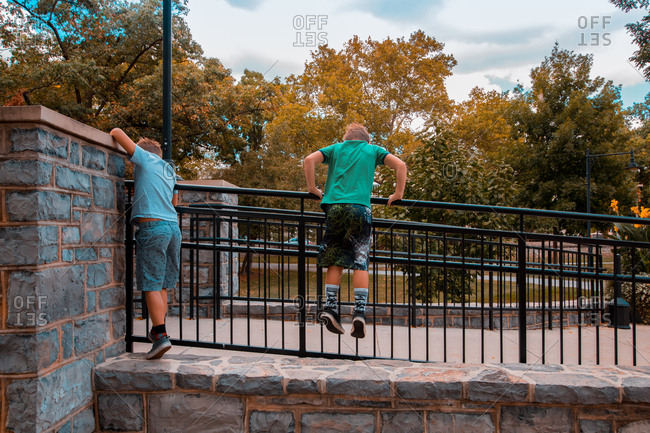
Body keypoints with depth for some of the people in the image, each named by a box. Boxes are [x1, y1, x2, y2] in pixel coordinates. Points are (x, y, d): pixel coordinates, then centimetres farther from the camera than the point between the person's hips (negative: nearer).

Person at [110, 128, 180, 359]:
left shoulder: (144, 158, 6)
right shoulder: (169, 170, 24)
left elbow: (117, 132, 3)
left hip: (152, 226, -7)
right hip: (173, 227, 7)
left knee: (151, 284, -6)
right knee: (162, 284, 12)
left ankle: (161, 335, -11)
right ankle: (158, 330, 17)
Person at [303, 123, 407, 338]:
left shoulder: (335, 148, 23)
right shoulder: (373, 150, 21)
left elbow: (310, 160, 6)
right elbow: (400, 165, 9)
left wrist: (312, 189, 12)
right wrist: (398, 195, 14)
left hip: (334, 205, 2)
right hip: (360, 207, -1)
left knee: (335, 261, 9)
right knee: (360, 262, 0)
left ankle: (330, 307, 3)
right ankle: (359, 311, -7)